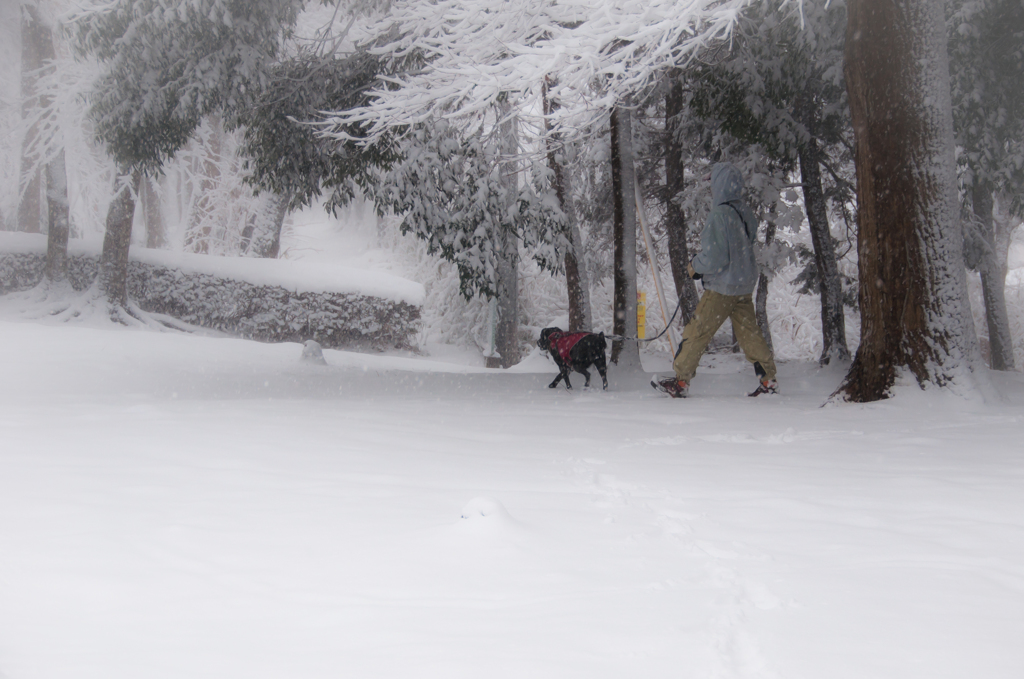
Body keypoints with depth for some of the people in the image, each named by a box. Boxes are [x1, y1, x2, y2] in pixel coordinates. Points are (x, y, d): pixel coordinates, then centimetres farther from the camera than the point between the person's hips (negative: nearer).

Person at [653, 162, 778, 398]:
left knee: (696, 332, 1)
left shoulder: (720, 215, -21)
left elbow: (715, 257, -23)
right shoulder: (747, 213, 4)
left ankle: (679, 382, 7)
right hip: (745, 286, 8)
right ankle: (768, 380, 15)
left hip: (722, 288, -8)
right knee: (749, 333, 14)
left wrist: (696, 267, -3)